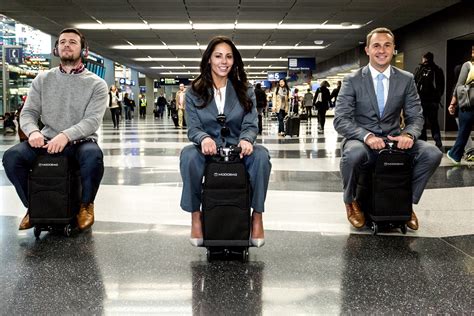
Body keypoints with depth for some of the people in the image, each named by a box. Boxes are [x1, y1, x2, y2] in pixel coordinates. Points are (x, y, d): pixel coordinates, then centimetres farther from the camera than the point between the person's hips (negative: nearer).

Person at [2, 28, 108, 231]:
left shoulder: (96, 84, 0)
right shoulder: (43, 80, 10)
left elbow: (93, 120, -12)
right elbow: (28, 113, 5)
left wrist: (66, 135, -30)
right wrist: (33, 131, -20)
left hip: (81, 141, -3)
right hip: (47, 140, 3)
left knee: (93, 157, -37)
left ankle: (86, 204, -7)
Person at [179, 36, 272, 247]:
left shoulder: (245, 90, 5)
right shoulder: (195, 92, 3)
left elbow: (251, 125, -3)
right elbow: (193, 128, -4)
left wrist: (246, 140, -28)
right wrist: (204, 138, -30)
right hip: (207, 150, 0)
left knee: (261, 155, -31)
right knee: (188, 155, -33)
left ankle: (257, 216, -15)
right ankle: (195, 215, -17)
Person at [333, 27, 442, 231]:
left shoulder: (406, 80, 4)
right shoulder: (352, 81, -4)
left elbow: (415, 117, 5)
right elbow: (340, 120, -11)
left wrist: (408, 134, -20)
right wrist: (366, 135, -29)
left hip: (394, 138, 3)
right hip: (361, 139, -3)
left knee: (432, 153, -22)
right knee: (353, 154, -38)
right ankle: (351, 202, -5)